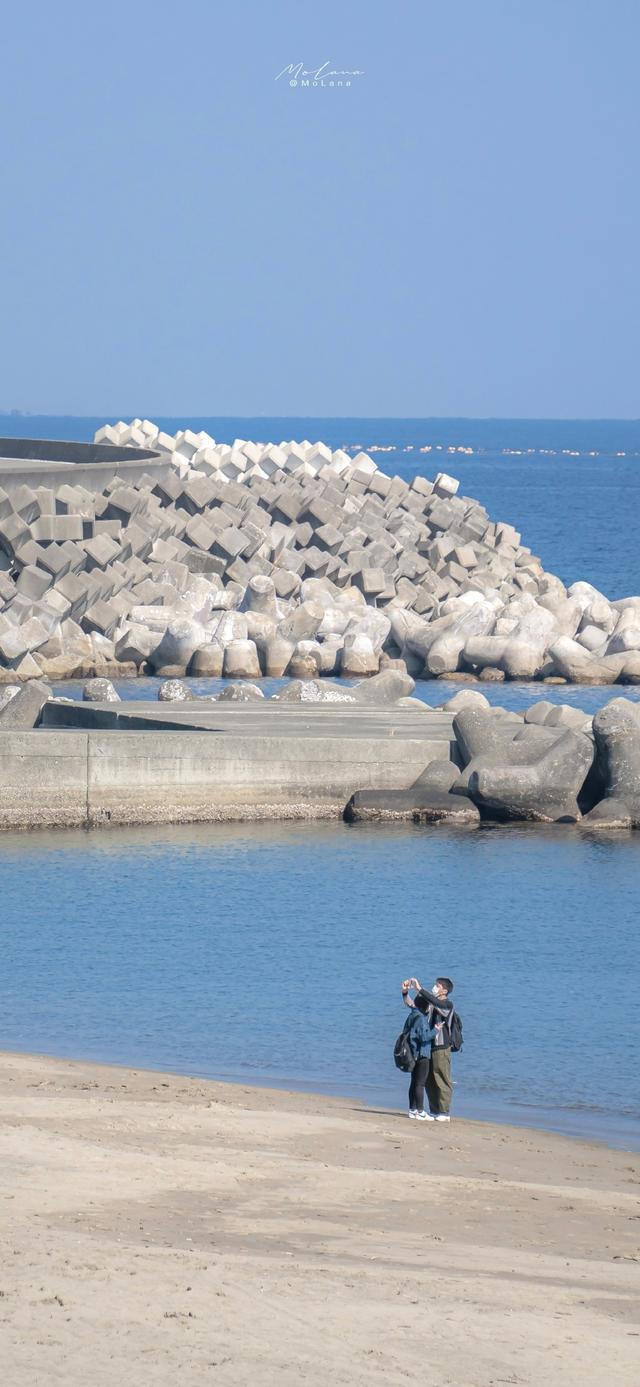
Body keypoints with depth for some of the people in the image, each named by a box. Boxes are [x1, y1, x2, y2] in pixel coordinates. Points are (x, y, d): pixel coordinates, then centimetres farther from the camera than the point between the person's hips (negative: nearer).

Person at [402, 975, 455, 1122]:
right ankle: (434, 1111, 19)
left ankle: (444, 1112, -2)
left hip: (442, 1048, -7)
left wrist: (419, 989, -29)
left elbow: (434, 1001, -28)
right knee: (429, 1081, 11)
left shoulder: (447, 1005, -8)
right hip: (428, 1046, 7)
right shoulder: (429, 1003, 12)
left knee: (442, 1081, -5)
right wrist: (405, 992, -5)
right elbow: (411, 1004, 13)